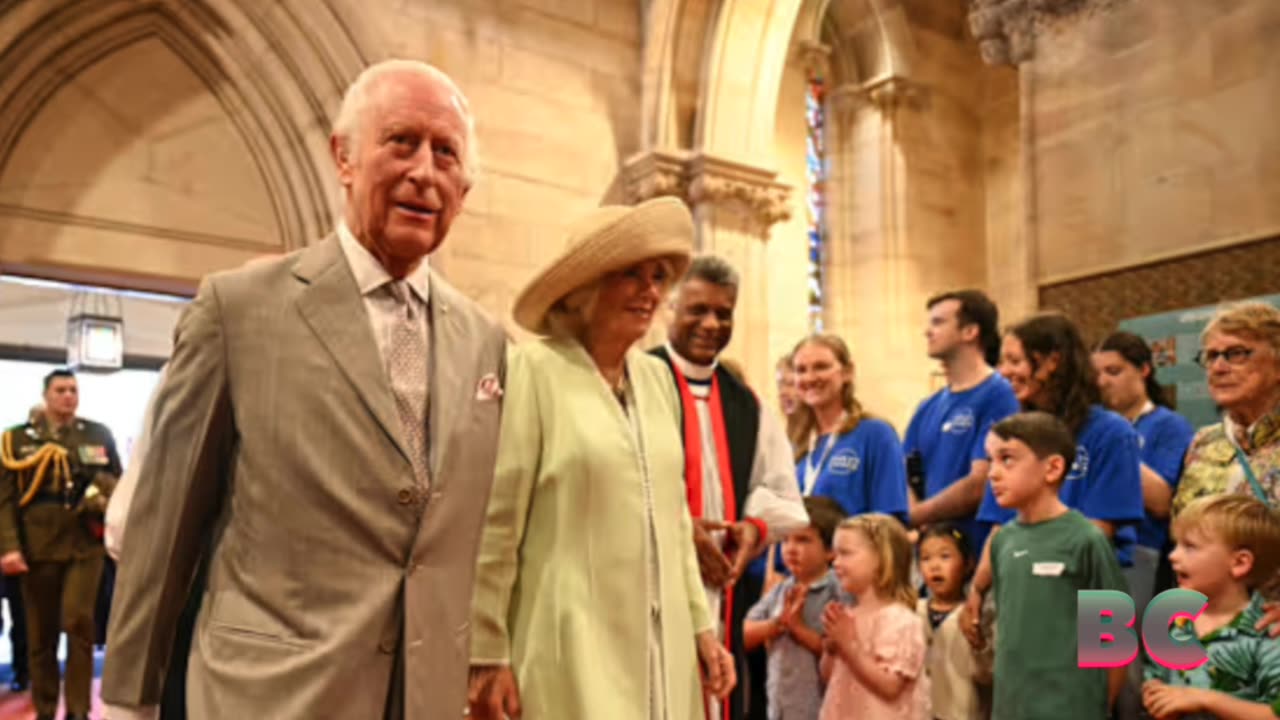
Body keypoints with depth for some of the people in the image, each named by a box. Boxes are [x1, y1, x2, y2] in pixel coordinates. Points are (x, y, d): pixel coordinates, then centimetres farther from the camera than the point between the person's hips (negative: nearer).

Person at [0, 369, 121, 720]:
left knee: (78, 622, -12)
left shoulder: (99, 434, 10)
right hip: (38, 547, 1)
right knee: (40, 635, 8)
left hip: (85, 544, -1)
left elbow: (118, 482, 16)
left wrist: (107, 495, -5)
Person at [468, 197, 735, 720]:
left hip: (659, 650, 6)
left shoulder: (657, 377, 8)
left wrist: (701, 625, 12)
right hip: (569, 652, -6)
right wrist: (487, 655, -10)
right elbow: (493, 526, -11)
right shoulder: (535, 369, -11)